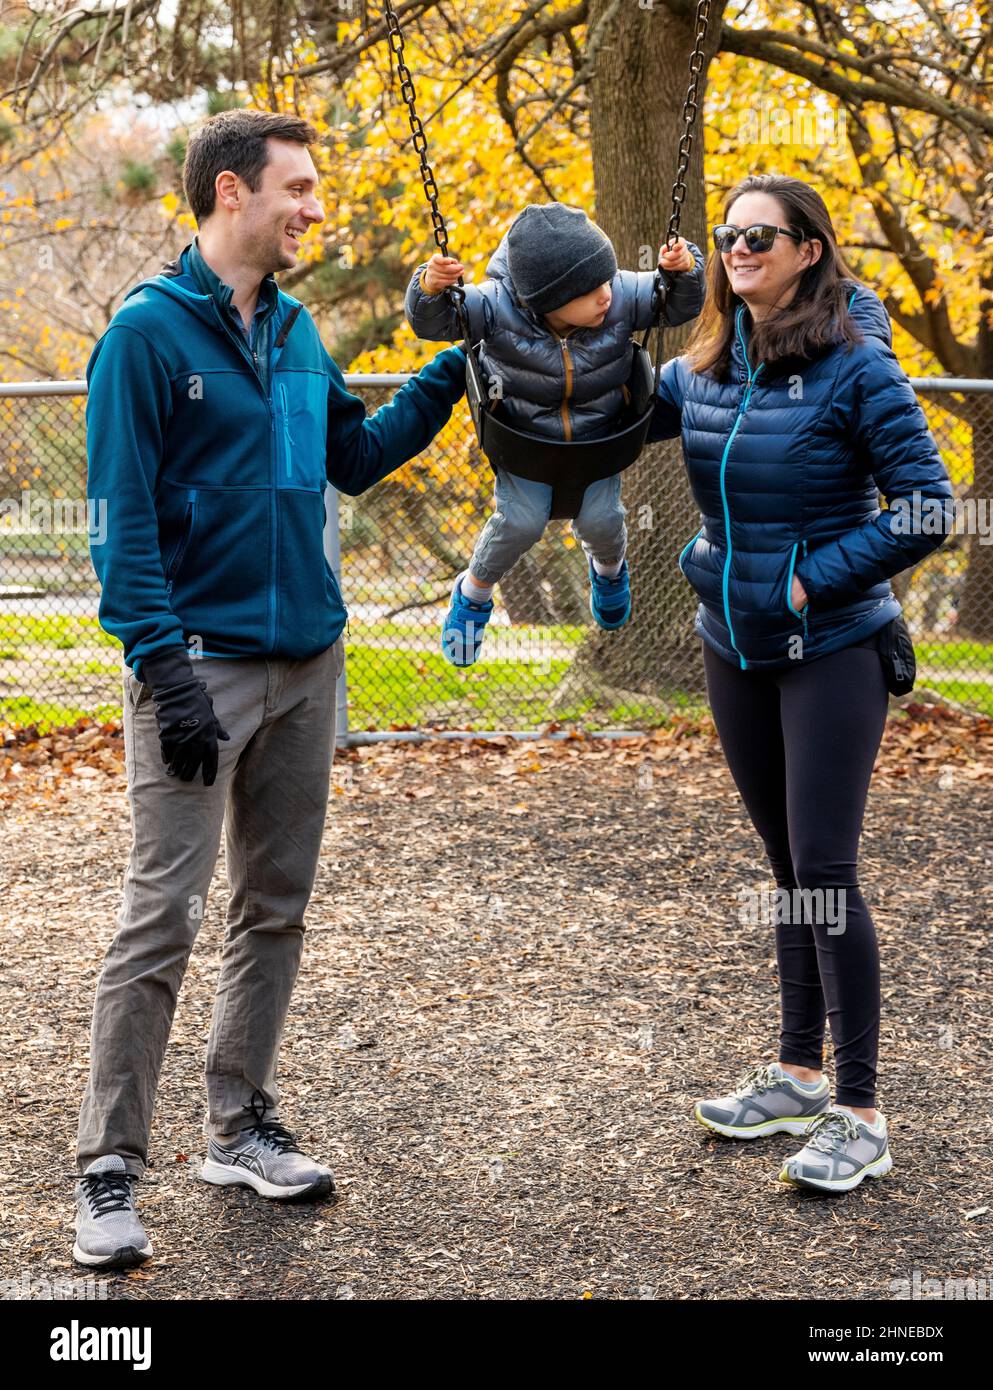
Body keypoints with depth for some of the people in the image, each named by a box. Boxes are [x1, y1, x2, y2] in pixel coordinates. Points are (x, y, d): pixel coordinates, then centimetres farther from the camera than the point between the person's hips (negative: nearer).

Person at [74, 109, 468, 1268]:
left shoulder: (296, 331, 11)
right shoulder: (150, 331, -10)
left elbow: (355, 456, 21)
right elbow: (124, 519, -13)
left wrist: (452, 372, 13)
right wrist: (165, 669, -19)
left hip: (306, 660, 7)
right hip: (201, 666, -7)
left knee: (275, 910, 13)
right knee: (162, 920, -7)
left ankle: (240, 1127, 26)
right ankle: (108, 1171, 1)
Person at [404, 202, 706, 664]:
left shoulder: (624, 296, -25)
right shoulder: (497, 306, -32)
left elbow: (679, 305, -11)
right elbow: (432, 322, -29)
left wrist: (685, 272, -33)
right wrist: (430, 288, -50)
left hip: (597, 436, 2)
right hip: (523, 435, -2)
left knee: (600, 519, -2)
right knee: (520, 521, -12)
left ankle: (608, 565, 39)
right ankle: (474, 590, 20)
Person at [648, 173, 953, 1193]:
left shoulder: (853, 365, -14)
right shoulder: (707, 366, 5)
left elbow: (926, 506, -16)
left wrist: (811, 580, -16)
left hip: (830, 651, -6)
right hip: (735, 648, 6)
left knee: (823, 870, -8)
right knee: (788, 866, 15)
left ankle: (859, 1116, 0)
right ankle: (798, 1075, 27)